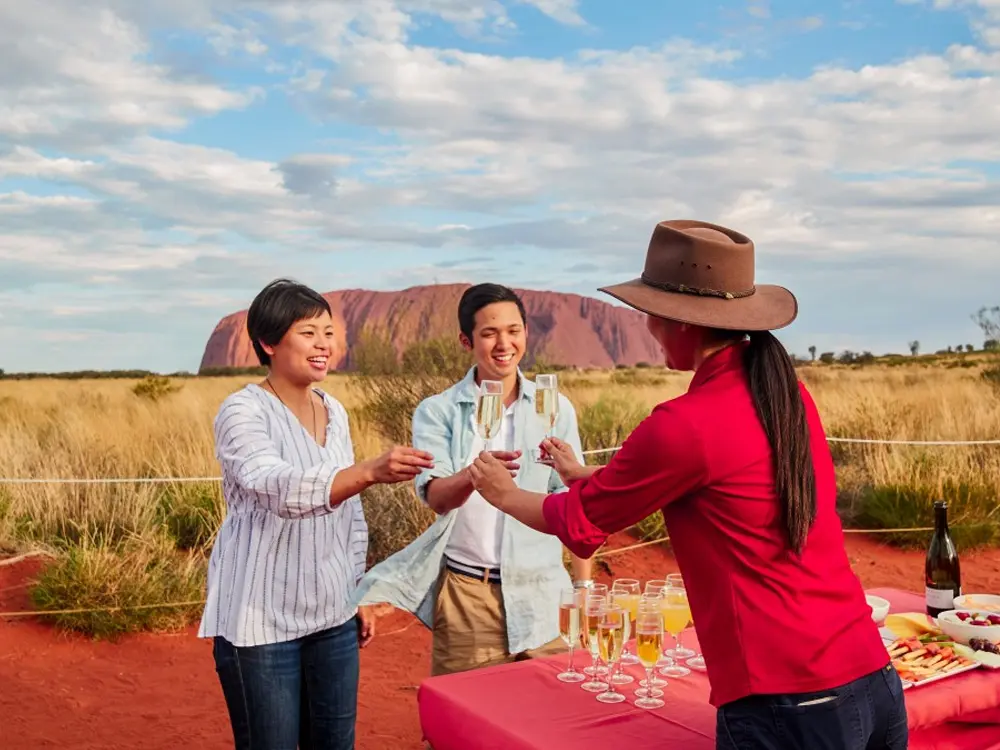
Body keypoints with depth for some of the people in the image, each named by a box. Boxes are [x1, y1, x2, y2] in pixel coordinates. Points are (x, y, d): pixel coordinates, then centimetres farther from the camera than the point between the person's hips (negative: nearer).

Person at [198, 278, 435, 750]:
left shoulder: (335, 412, 7)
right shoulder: (243, 412, -13)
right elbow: (280, 489, -30)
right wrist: (371, 471, -42)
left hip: (332, 617, 6)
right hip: (263, 623, -6)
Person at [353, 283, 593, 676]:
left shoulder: (556, 409, 2)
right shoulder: (438, 412, -2)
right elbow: (436, 496, -16)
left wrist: (584, 587, 2)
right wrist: (472, 474, -37)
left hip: (539, 594, 1)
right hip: (465, 595, -1)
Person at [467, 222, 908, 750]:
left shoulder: (687, 425, -19)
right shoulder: (787, 394, 3)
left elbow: (580, 522, -2)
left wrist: (504, 493, 17)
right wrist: (589, 478, 29)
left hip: (786, 706, -7)